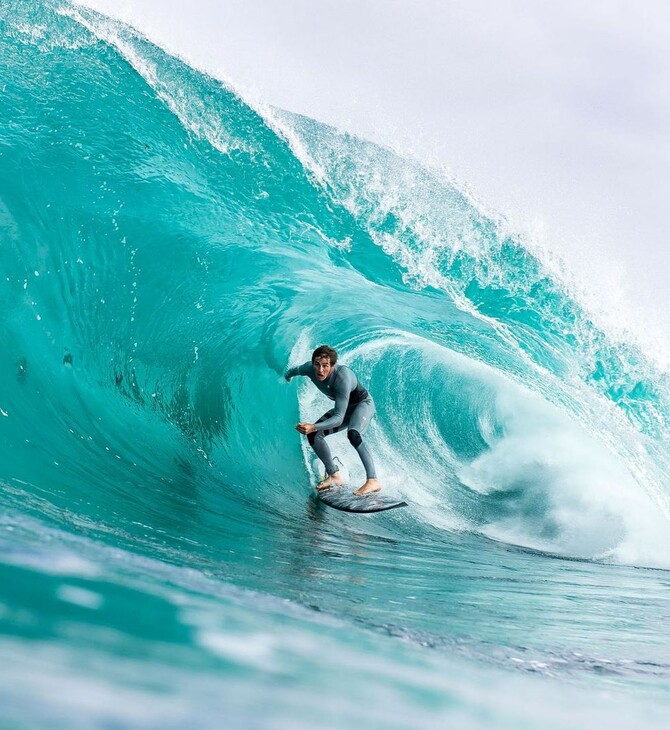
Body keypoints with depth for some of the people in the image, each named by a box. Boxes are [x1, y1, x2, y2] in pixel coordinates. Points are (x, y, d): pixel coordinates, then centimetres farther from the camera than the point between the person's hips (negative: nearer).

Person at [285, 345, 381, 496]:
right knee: (313, 435, -4)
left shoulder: (343, 377, -41)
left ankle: (373, 480, -38)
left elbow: (339, 418, -43)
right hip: (345, 407, 7)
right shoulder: (309, 369, -22)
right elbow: (295, 370, 6)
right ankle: (334, 476, 8)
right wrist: (288, 374, 29)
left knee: (353, 433, -36)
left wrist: (314, 427, -57)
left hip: (363, 404, -7)